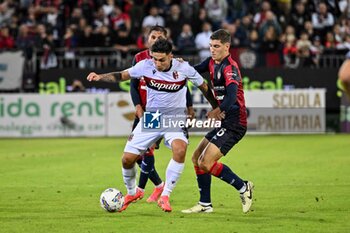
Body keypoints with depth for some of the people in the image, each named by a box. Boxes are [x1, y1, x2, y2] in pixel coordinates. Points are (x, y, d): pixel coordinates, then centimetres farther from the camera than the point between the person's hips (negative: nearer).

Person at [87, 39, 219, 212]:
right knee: (127, 159, -3)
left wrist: (215, 108, 9)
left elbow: (203, 86, 2)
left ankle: (165, 196, -20)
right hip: (151, 119, 2)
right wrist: (100, 77, -20)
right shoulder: (146, 66, -12)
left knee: (180, 149, -33)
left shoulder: (183, 68, -13)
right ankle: (131, 193, 29)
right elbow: (121, 75, -3)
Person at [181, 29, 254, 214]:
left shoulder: (229, 67, -19)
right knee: (197, 158, 12)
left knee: (206, 163, -16)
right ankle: (205, 204, 18)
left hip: (234, 123, -10)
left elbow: (231, 95, -33)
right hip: (224, 122, 10)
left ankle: (243, 188, -1)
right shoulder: (212, 62, 8)